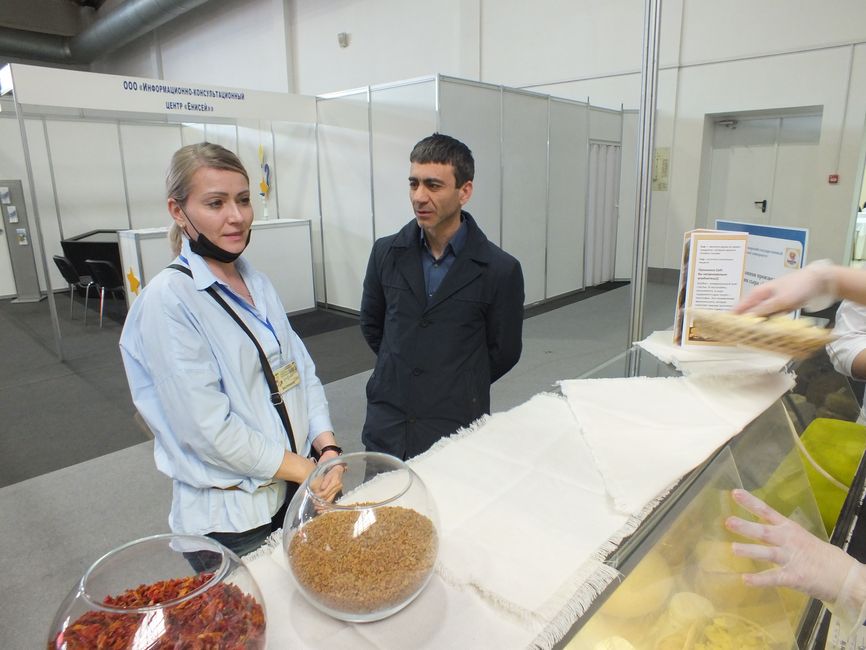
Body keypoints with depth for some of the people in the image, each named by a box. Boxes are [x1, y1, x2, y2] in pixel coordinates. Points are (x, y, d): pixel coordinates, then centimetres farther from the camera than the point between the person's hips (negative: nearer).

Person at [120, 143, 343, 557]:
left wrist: (328, 449, -10)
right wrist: (306, 470, -15)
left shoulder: (257, 282, 4)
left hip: (299, 490, 7)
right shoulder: (168, 297, -17)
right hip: (229, 517, -6)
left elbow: (301, 371, 4)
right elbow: (208, 426, -21)